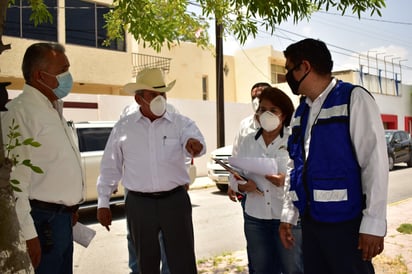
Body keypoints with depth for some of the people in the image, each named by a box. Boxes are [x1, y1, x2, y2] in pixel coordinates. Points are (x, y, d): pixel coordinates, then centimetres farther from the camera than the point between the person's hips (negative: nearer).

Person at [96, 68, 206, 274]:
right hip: (139, 204, 1)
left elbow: (196, 141, -22)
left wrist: (193, 142, -46)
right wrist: (103, 203, 8)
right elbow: (110, 167, 9)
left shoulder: (181, 123, -1)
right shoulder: (123, 127, 3)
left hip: (175, 200, -1)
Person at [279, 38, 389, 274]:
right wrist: (288, 214, 13)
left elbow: (375, 162, -12)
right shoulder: (301, 112, 11)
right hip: (310, 220, 6)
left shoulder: (354, 98, -8)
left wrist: (373, 224, -14)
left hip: (346, 221, -6)